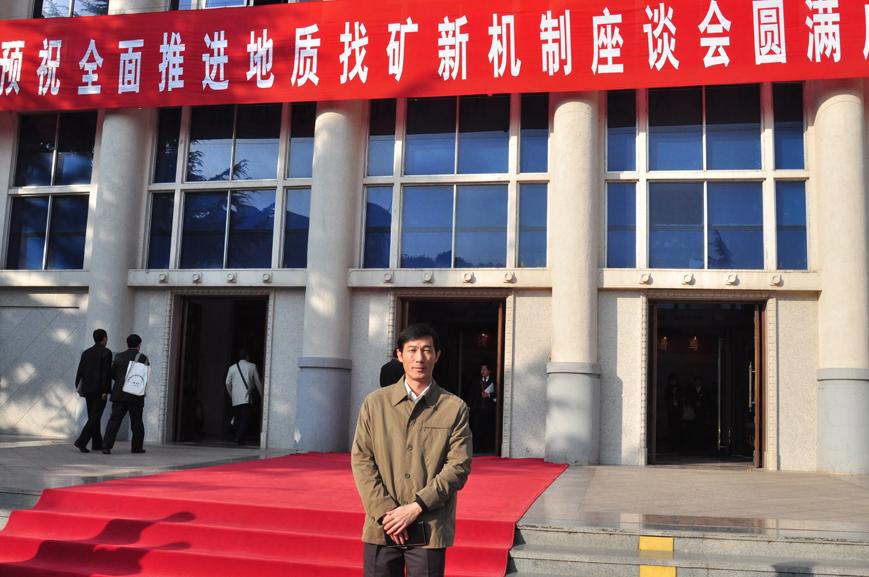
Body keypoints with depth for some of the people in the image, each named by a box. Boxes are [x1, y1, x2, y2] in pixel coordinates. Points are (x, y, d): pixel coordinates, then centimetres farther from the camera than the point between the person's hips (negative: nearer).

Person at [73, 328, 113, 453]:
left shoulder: (86, 352, 10)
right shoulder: (106, 352, -8)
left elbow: (80, 371, 7)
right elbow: (106, 372, -16)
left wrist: (78, 387, 14)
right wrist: (105, 391, -16)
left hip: (87, 390, 7)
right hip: (100, 390, -6)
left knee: (93, 417, 13)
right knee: (95, 418, -5)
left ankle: (97, 444, 17)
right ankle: (81, 441, -17)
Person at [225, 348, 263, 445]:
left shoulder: (232, 368, 12)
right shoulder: (252, 366, 5)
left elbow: (228, 383, 12)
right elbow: (258, 382, 8)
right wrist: (262, 395, 19)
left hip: (235, 398, 3)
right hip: (246, 397, -3)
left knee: (237, 418, 11)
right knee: (245, 418, -5)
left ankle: (237, 437, 9)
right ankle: (240, 438, -15)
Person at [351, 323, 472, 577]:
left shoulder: (455, 408, 3)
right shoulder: (374, 403, 7)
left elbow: (459, 467, -3)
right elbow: (361, 460, 2)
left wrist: (416, 507, -11)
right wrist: (384, 511, -9)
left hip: (430, 530, -1)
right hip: (381, 528, 1)